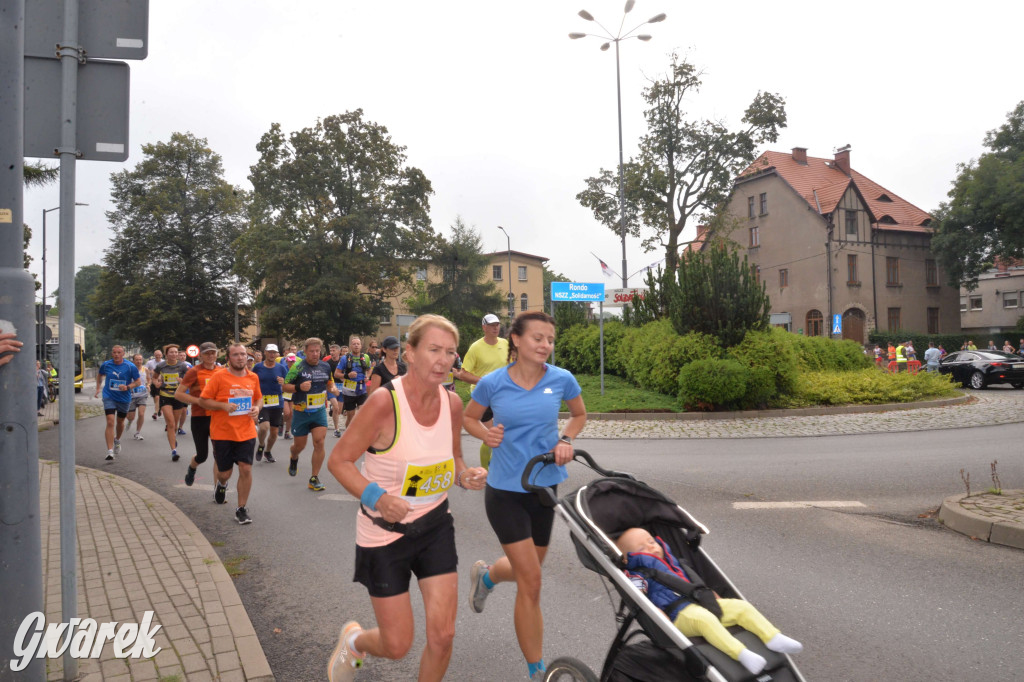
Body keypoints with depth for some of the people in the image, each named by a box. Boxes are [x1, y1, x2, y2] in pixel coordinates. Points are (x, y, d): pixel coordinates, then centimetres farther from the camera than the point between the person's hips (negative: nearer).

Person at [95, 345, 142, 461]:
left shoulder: (130, 367, -9)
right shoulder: (106, 365, -2)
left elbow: (138, 381, -4)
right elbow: (99, 375, 20)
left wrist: (128, 387, -21)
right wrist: (98, 388, 11)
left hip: (124, 398, 1)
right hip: (109, 397, -1)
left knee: (120, 422, 19)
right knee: (110, 422, -15)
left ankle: (117, 440, 50)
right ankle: (110, 452, -17)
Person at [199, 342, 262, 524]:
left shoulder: (253, 377, 5)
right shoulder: (219, 377, -7)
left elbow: (258, 397, 20)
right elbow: (203, 401, -5)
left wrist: (257, 408, -1)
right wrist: (223, 406, -19)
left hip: (246, 432, 2)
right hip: (223, 433, -2)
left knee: (246, 469, -5)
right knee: (225, 472, 8)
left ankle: (241, 509, 10)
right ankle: (222, 485, 47)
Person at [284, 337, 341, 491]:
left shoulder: (326, 366, 2)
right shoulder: (298, 367, -11)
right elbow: (285, 386, -8)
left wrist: (332, 389, -5)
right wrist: (299, 387, -27)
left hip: (319, 411, 2)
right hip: (301, 412, -2)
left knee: (319, 443, -10)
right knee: (299, 445, 10)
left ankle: (314, 478, 0)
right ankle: (294, 459, 49)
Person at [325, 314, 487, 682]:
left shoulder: (452, 403, -6)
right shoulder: (384, 403, -23)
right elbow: (338, 461, -15)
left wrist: (466, 476, -11)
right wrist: (377, 497, -30)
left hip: (435, 527, 4)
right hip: (385, 532, -4)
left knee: (442, 635, 0)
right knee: (397, 645, 7)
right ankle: (354, 640, 42)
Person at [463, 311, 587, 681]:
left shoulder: (562, 379, -8)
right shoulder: (493, 383, -11)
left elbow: (579, 415, 11)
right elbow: (468, 418, 6)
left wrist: (566, 440, -8)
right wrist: (486, 434, -14)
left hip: (545, 485, 3)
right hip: (505, 490, -3)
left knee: (526, 570, 20)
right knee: (531, 581, -6)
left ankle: (485, 575, 56)